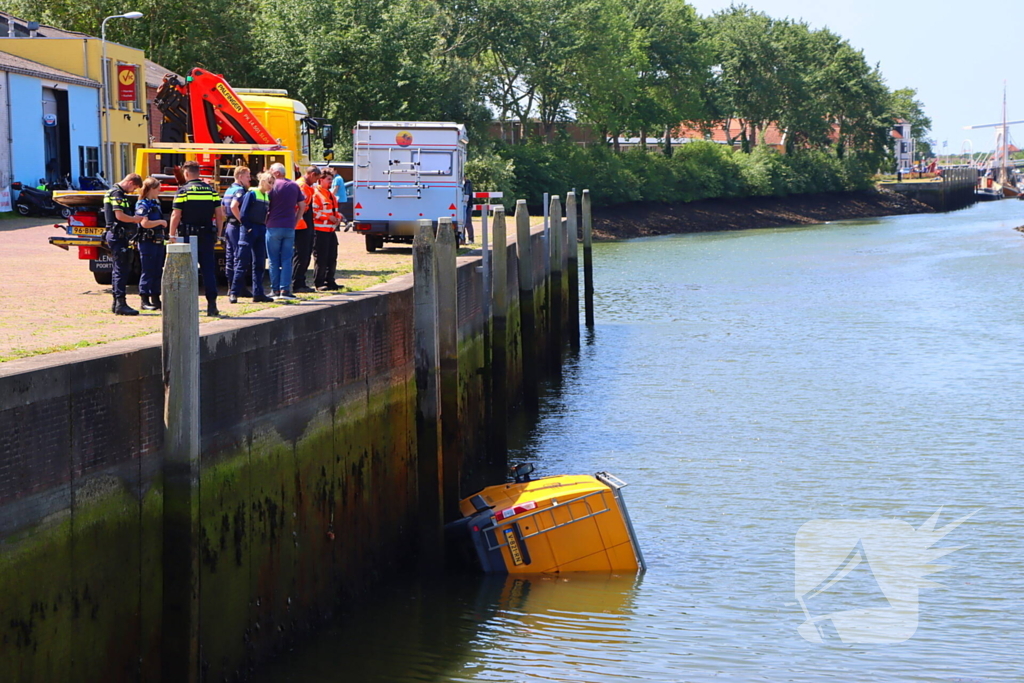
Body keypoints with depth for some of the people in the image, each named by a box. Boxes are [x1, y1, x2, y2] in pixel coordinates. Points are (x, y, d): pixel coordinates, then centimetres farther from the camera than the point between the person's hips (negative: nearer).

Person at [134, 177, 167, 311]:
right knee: (147, 272, -5)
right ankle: (145, 301, -1)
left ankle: (156, 300, 15)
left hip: (158, 242, 9)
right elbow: (145, 223, -21)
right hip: (147, 242, -9)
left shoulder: (156, 203, 16)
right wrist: (161, 222, -13)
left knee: (158, 272, 10)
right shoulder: (143, 205, -11)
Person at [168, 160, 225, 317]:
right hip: (207, 236, 3)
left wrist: (172, 235, -3)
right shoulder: (211, 190, 6)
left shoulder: (183, 191, -6)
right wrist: (218, 235, 13)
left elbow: (176, 216, -10)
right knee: (209, 269, 4)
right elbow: (220, 215, 5)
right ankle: (212, 305, -1)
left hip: (188, 236, -3)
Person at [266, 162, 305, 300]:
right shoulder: (294, 186, 7)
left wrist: (265, 222, 5)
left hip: (273, 227, -3)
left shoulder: (273, 186, -7)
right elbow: (302, 206, 9)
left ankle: (275, 290, 5)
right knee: (286, 260, 5)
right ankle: (285, 290, -2)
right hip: (289, 228, 3)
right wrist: (295, 222, 14)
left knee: (274, 260, 4)